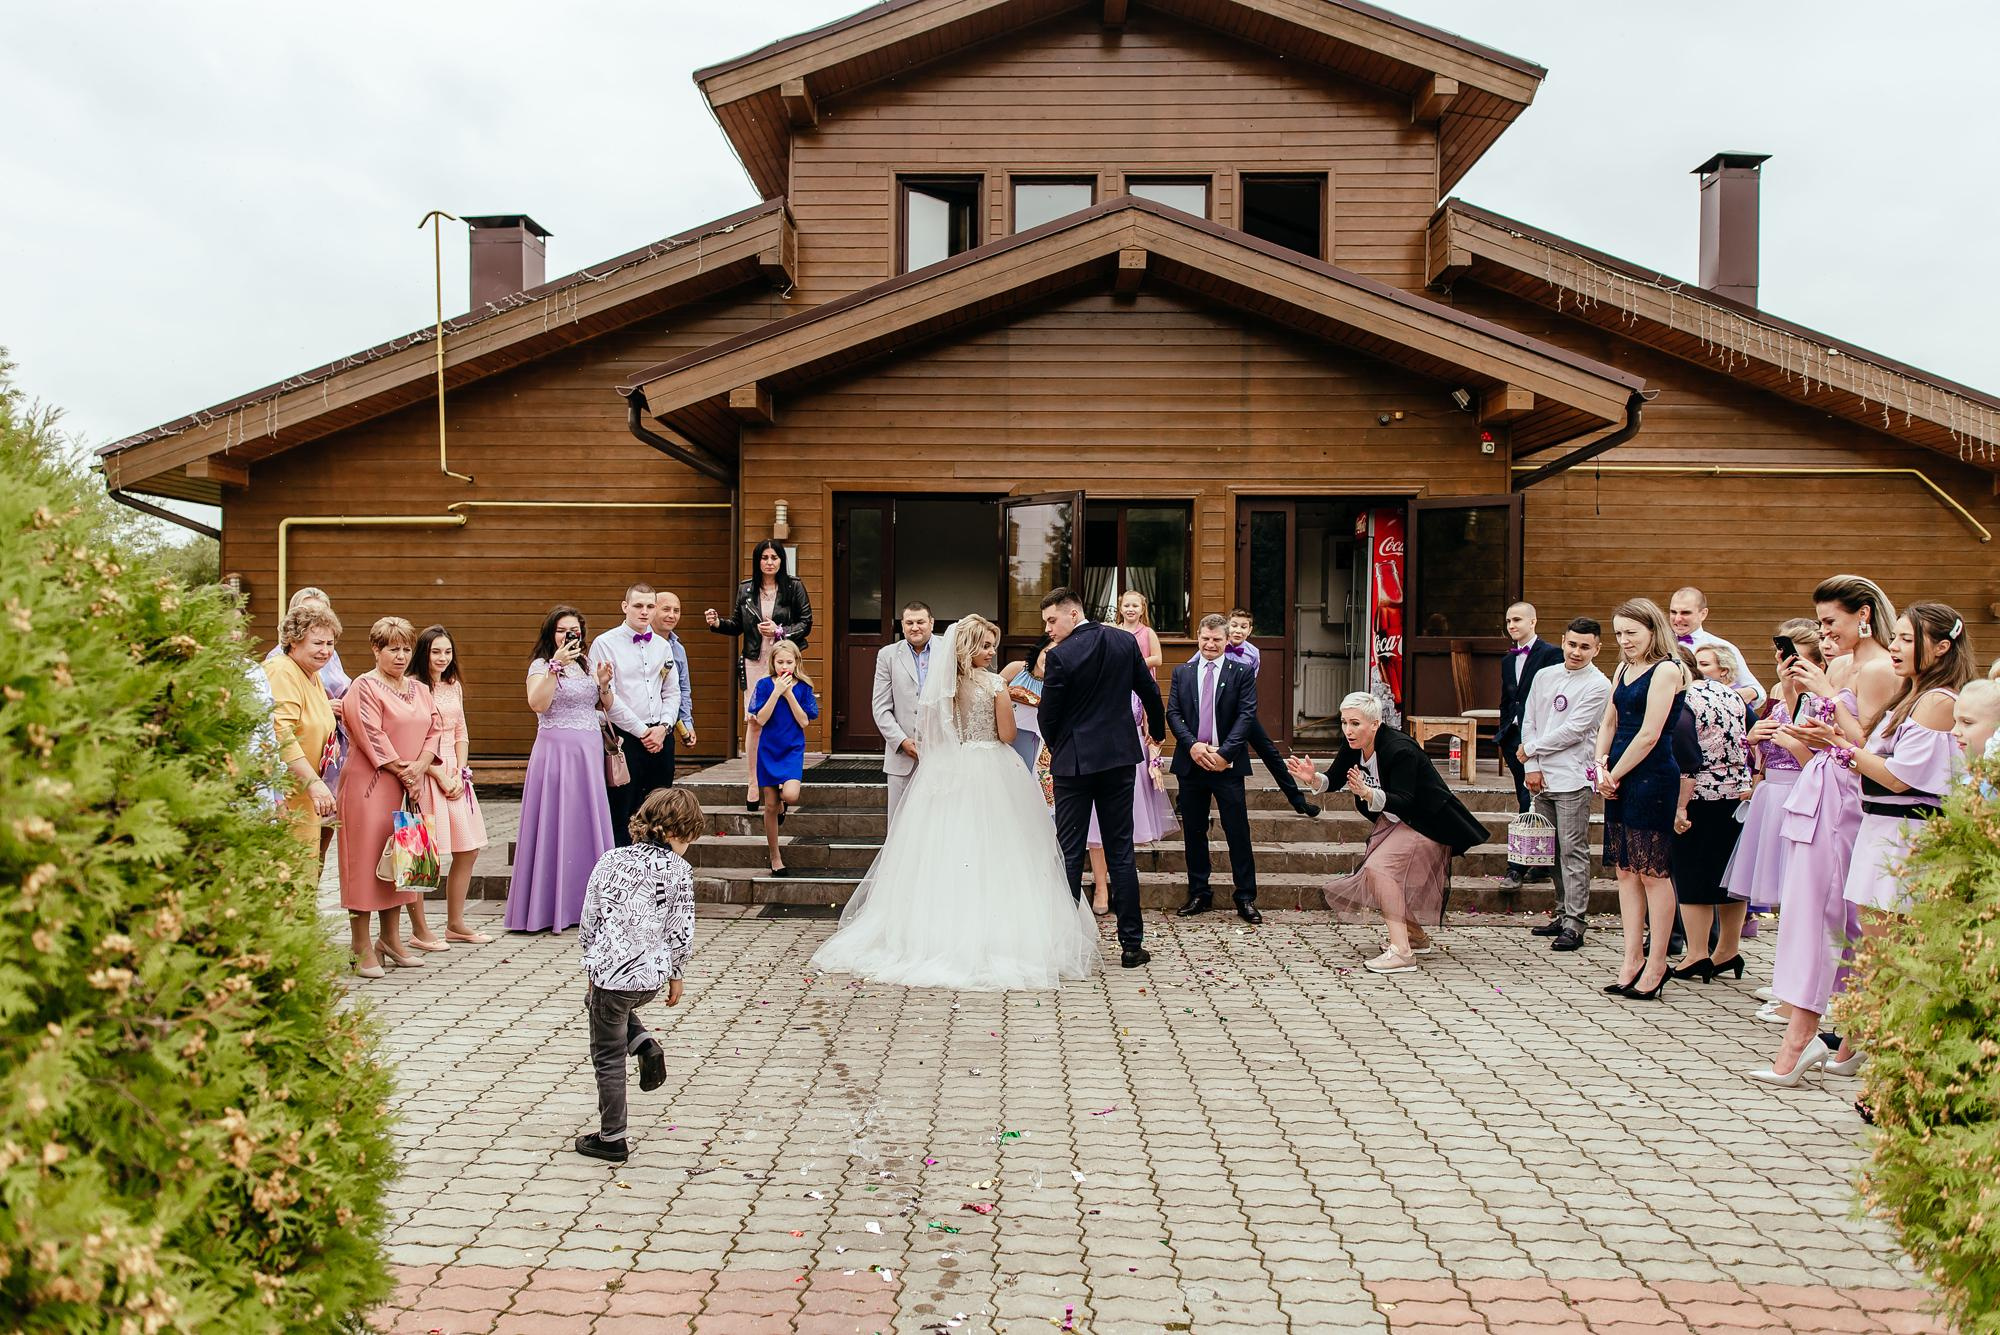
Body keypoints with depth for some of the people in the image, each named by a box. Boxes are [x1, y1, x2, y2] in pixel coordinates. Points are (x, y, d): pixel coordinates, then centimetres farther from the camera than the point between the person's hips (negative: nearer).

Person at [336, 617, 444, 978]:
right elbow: (372, 737, -14)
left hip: (412, 786, 7)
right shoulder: (365, 687, -6)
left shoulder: (420, 689, 15)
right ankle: (362, 948, 0)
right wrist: (402, 771, -12)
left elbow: (435, 729, 8)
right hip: (370, 785, -7)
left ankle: (390, 938, 20)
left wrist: (420, 767, -8)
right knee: (366, 857, -5)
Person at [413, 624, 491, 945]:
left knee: (469, 850, 8)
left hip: (454, 772, 7)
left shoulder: (454, 686, 13)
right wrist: (440, 777, -12)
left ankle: (455, 924, 19)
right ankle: (419, 928, 6)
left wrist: (459, 773, 1)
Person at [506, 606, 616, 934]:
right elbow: (537, 703, -18)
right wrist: (555, 666, -22)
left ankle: (585, 903, 15)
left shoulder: (586, 665, 15)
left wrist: (604, 685, -1)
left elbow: (605, 707, 18)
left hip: (590, 751, 6)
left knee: (588, 824, 7)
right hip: (556, 750, -6)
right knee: (557, 825, -4)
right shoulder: (541, 666, -2)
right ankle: (551, 905, 2)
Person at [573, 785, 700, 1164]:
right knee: (600, 1002, 35)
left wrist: (592, 967, 18)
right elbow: (682, 932, -1)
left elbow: (589, 920, 4)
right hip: (652, 976, 2)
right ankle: (645, 1046, 15)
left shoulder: (612, 860, -1)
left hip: (611, 972, -2)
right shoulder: (679, 871, -4)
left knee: (608, 1058, 12)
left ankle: (611, 1139, 19)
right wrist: (675, 975, 14)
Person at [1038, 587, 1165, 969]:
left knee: (1069, 854, 4)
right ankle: (1131, 943, 10)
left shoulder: (1060, 656, -14)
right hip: (1120, 758, 4)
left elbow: (1049, 715, -8)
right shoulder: (1126, 642, 2)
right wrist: (1157, 729, 31)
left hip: (1075, 763, -4)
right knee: (1121, 852, 8)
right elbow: (1150, 692, 11)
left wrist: (1055, 746, 13)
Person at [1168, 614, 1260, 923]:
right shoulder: (1181, 673, 10)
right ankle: (1199, 894, 19)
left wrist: (1224, 752, -16)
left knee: (1238, 832, -1)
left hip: (1228, 764, -3)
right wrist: (1192, 745, -12)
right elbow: (1173, 713, 3)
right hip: (1190, 762, 3)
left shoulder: (1242, 673, 2)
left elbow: (1246, 715, -6)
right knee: (1193, 832, 9)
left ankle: (1246, 898, 7)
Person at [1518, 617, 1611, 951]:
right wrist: (1531, 767, 1)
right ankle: (1562, 913, 19)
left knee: (1573, 851, -7)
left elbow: (1573, 730, -10)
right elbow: (1529, 722, 11)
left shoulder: (1598, 685, -3)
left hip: (1573, 779, -6)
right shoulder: (1544, 677, 14)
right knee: (1553, 850, 10)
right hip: (1541, 778, 6)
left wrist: (1531, 749, -2)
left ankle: (1573, 924, -6)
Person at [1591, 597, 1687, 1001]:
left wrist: (1615, 774, -8)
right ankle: (1632, 960, 15)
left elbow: (1649, 734, -15)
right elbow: (1609, 722, 17)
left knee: (1653, 872, -2)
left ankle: (1656, 965, 6)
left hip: (1651, 779, -8)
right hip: (1619, 779, 8)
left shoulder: (1666, 670, -10)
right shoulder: (1624, 670, 15)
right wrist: (1601, 765, 1)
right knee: (1625, 870, 9)